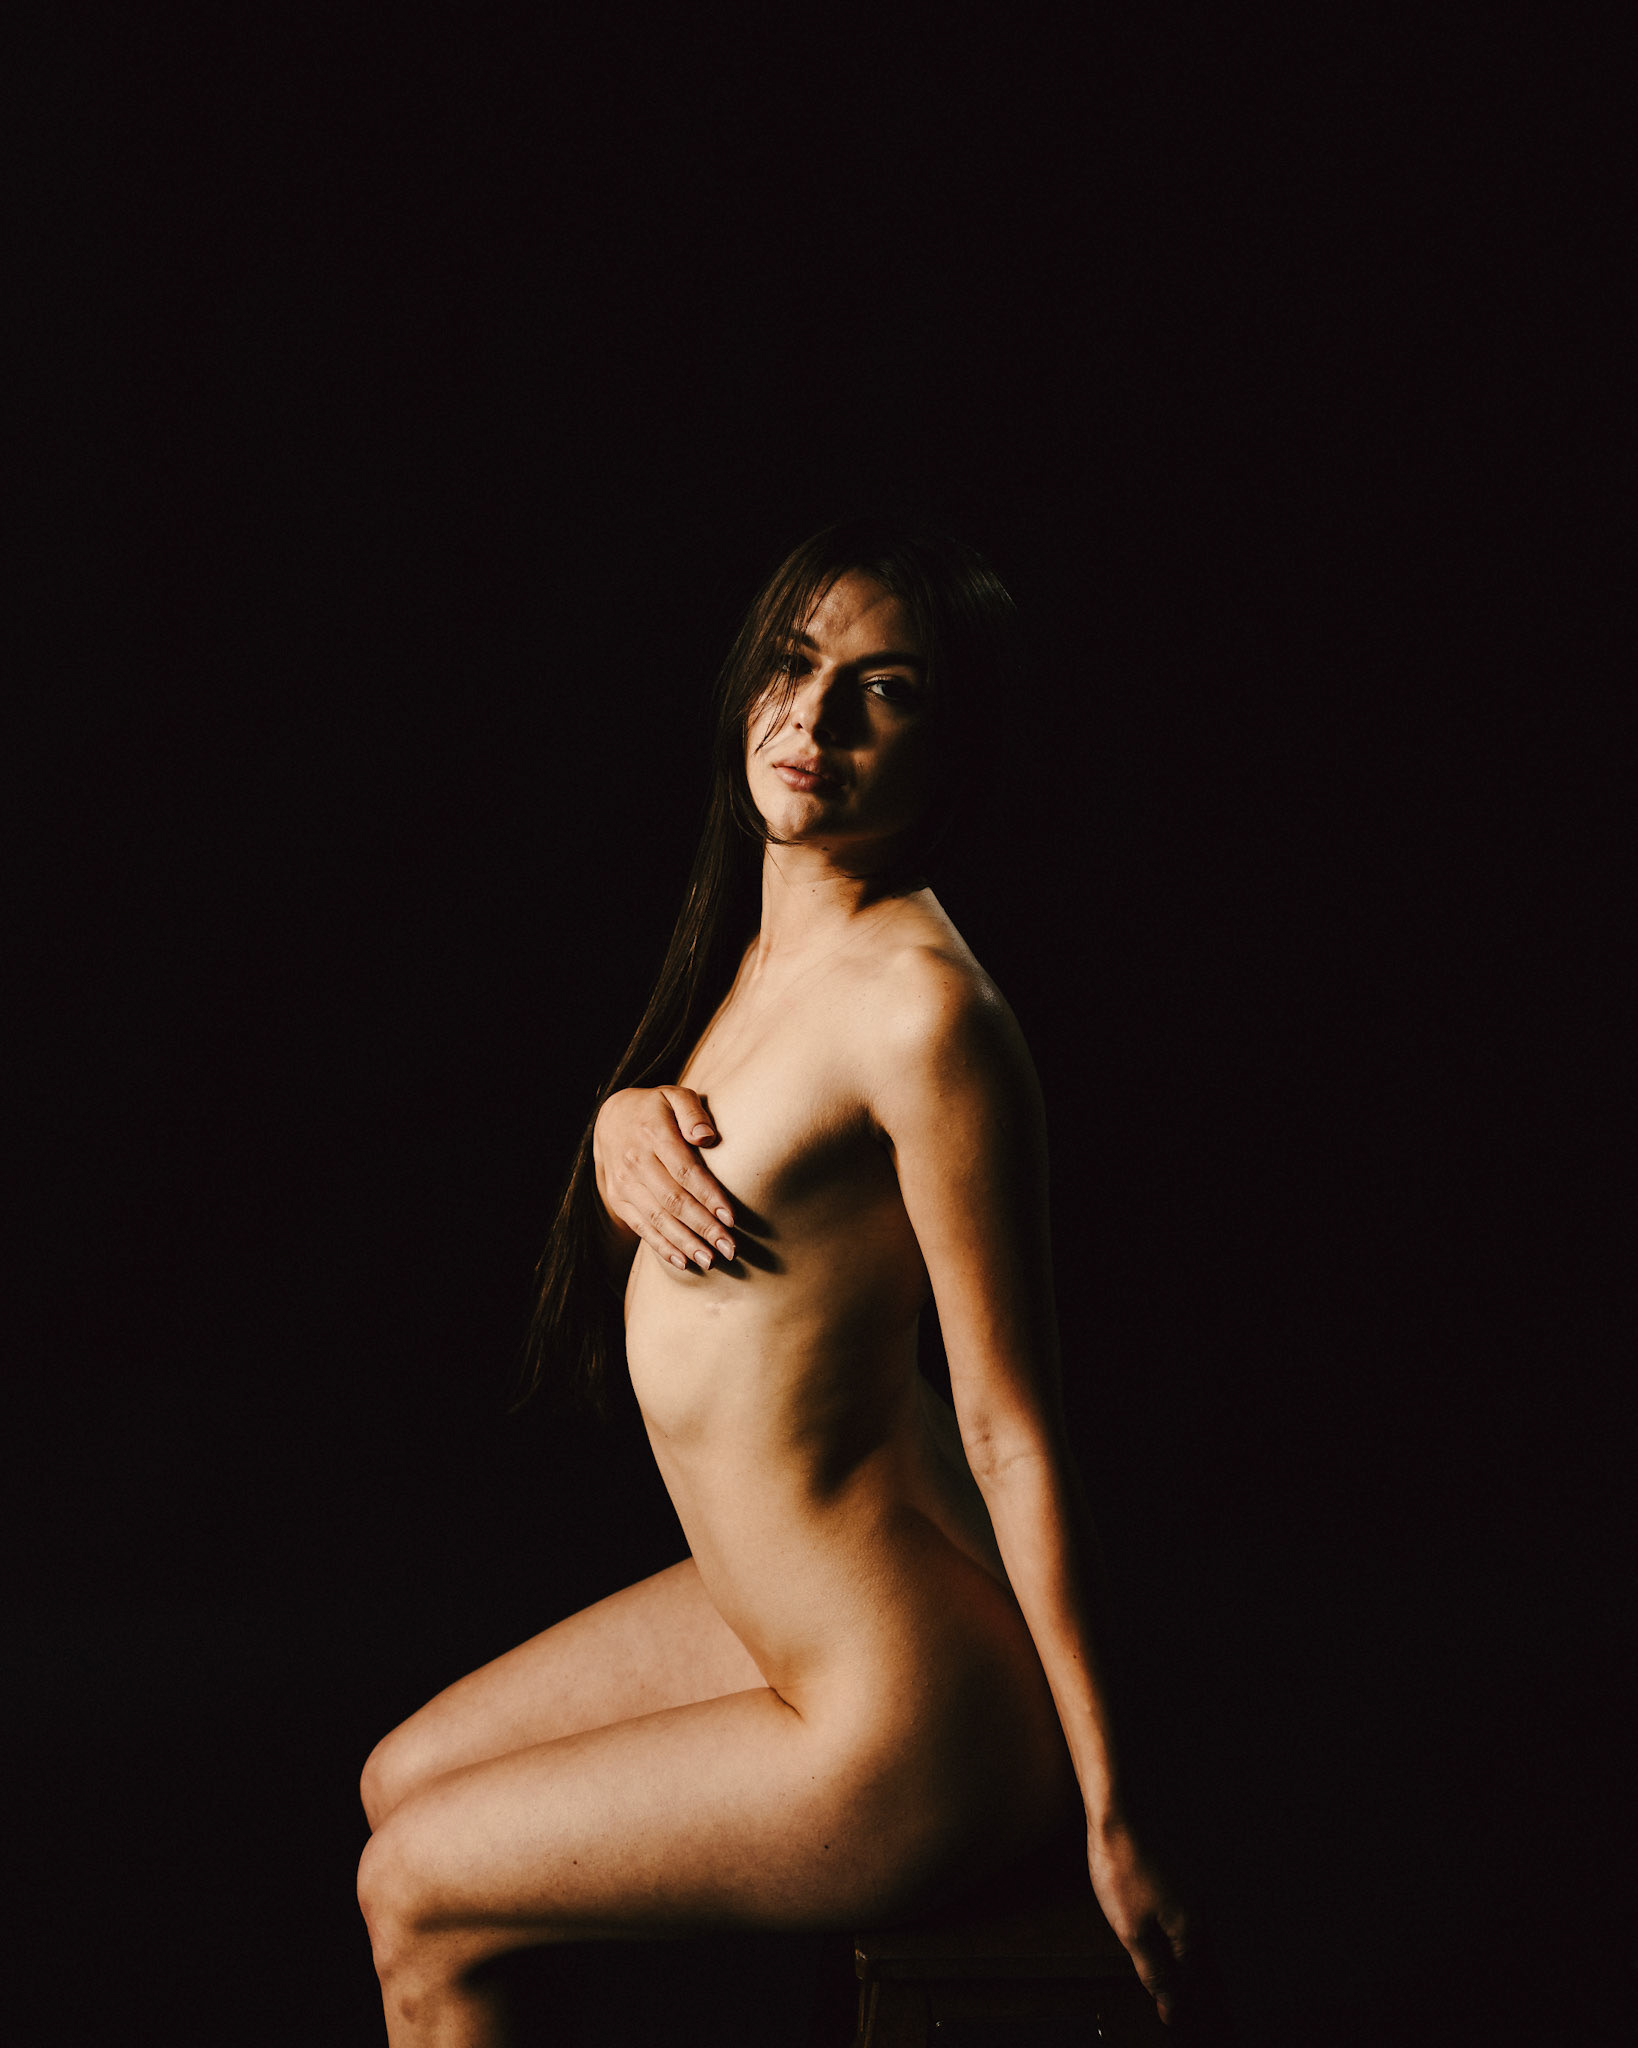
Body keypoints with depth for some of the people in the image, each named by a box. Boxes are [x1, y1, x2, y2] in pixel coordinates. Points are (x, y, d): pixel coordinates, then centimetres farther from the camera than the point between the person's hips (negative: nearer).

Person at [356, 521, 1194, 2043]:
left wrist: (1109, 1816, -16)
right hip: (773, 1598, 9)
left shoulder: (919, 1003, -26)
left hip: (903, 1735, -9)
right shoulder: (765, 939, 3)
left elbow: (1014, 1435, -23)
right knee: (399, 1783, 21)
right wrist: (625, 1124, -11)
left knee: (410, 1894, 7)